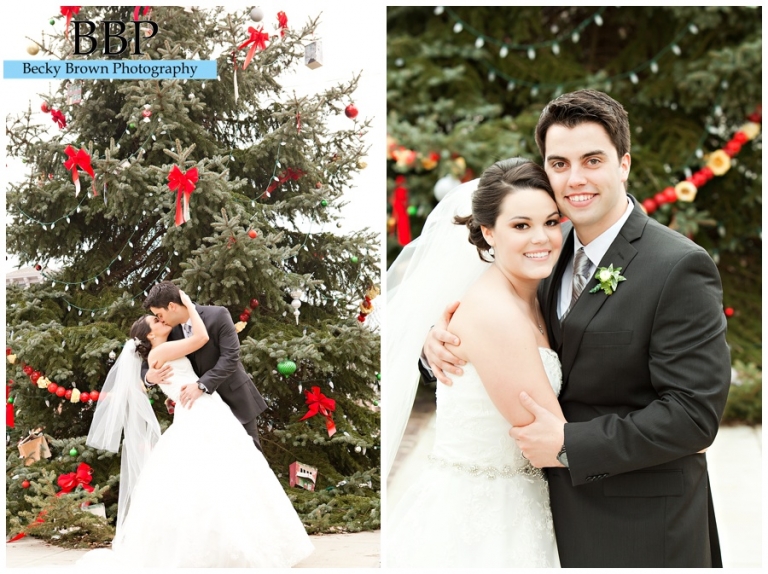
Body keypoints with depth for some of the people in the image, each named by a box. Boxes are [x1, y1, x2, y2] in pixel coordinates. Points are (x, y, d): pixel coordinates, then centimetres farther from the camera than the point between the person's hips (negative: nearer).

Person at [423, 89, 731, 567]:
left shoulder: (679, 268, -20)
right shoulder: (557, 246, 2)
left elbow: (694, 413, -22)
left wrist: (569, 444, -21)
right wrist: (444, 335, -7)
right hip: (567, 504, 6)